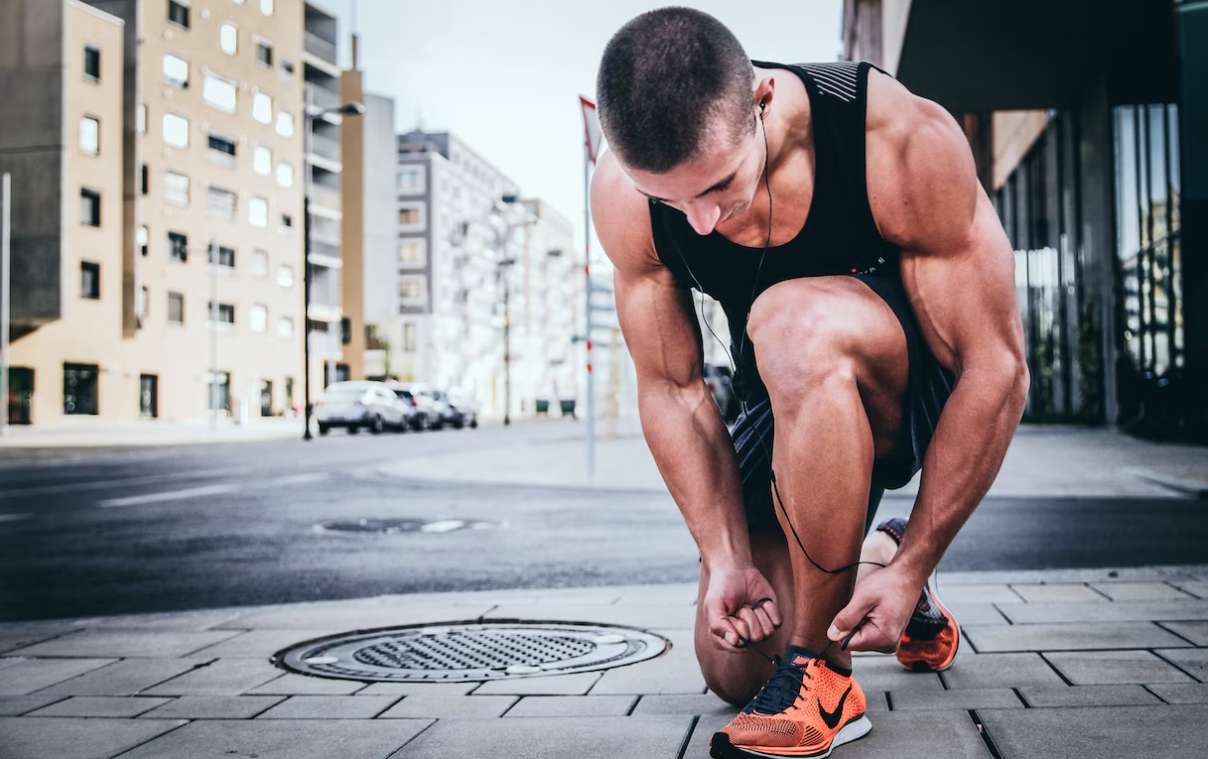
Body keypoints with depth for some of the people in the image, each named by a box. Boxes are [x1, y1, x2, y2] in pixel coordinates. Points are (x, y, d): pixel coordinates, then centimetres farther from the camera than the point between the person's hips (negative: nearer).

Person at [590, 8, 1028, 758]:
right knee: (731, 666, 0)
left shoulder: (904, 141, -31)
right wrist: (728, 558, -18)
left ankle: (821, 677, -24)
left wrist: (915, 567, -25)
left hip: (932, 386, -4)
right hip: (799, 402, 4)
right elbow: (671, 387, -11)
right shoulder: (625, 194, -20)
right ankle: (856, 565, 31)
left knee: (792, 322, -38)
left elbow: (998, 370, -26)